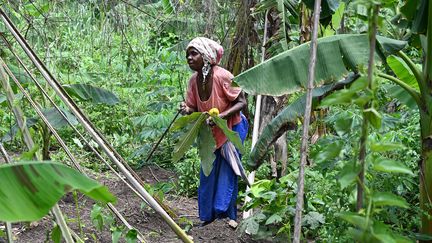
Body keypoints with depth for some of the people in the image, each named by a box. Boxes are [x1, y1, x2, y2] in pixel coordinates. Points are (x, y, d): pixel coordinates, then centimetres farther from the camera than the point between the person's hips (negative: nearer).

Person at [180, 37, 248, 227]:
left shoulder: (222, 76, -28)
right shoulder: (194, 81, -9)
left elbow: (242, 102, -21)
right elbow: (196, 109, 0)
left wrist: (220, 116, -33)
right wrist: (187, 110, -23)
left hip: (232, 129, -6)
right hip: (211, 132, 6)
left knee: (227, 171, 0)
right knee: (208, 172, 11)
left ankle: (230, 215, 16)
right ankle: (208, 214, 26)